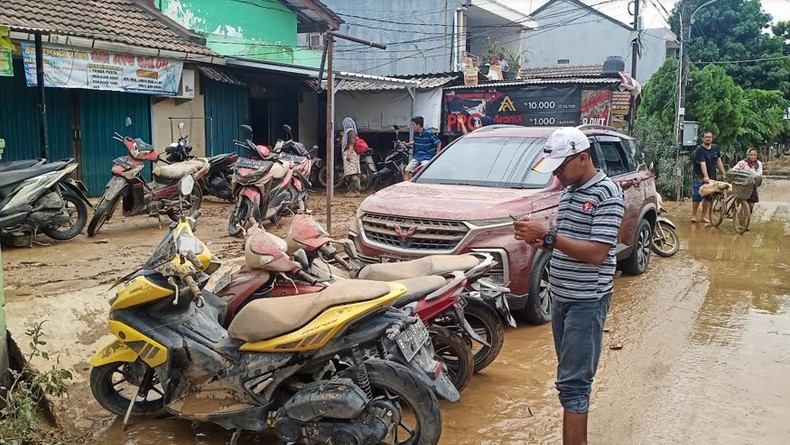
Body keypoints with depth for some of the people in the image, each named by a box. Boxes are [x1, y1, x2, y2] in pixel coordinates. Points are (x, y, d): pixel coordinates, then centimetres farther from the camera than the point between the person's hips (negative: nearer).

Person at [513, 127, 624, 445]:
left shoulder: (607, 193, -15)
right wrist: (540, 240, -3)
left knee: (572, 382, -7)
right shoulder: (568, 191, 11)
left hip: (587, 301, -8)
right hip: (560, 297, 8)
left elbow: (597, 253, -22)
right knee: (574, 376, 15)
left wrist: (547, 236, -26)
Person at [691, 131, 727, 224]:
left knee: (708, 197, 8)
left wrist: (724, 173, 7)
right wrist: (706, 177, -39)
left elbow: (719, 161, 12)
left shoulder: (715, 148, 6)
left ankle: (704, 216, 15)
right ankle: (693, 215, 5)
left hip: (712, 176, 6)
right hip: (700, 177, -6)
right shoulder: (700, 150, -15)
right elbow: (703, 164, -27)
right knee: (697, 197, -7)